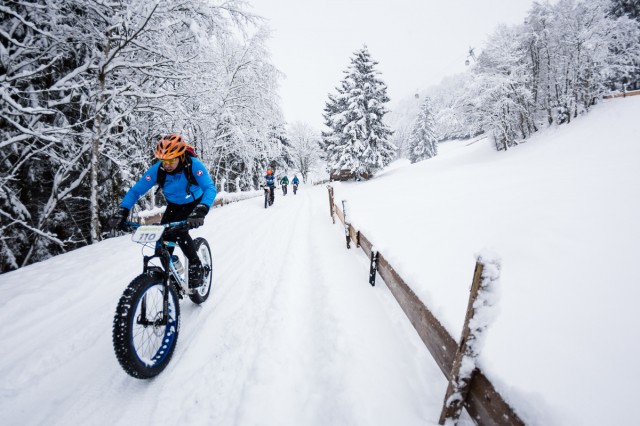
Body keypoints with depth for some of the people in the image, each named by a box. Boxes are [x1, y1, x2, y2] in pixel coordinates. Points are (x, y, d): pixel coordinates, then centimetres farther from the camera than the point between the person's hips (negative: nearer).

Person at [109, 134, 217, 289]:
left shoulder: (194, 165, -32)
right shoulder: (157, 169, -22)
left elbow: (210, 188, -44)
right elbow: (135, 190, -18)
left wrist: (201, 211, -61)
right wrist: (122, 212, -34)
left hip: (195, 204, -4)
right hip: (174, 206, 4)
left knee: (179, 231, -27)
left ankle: (196, 266, -7)